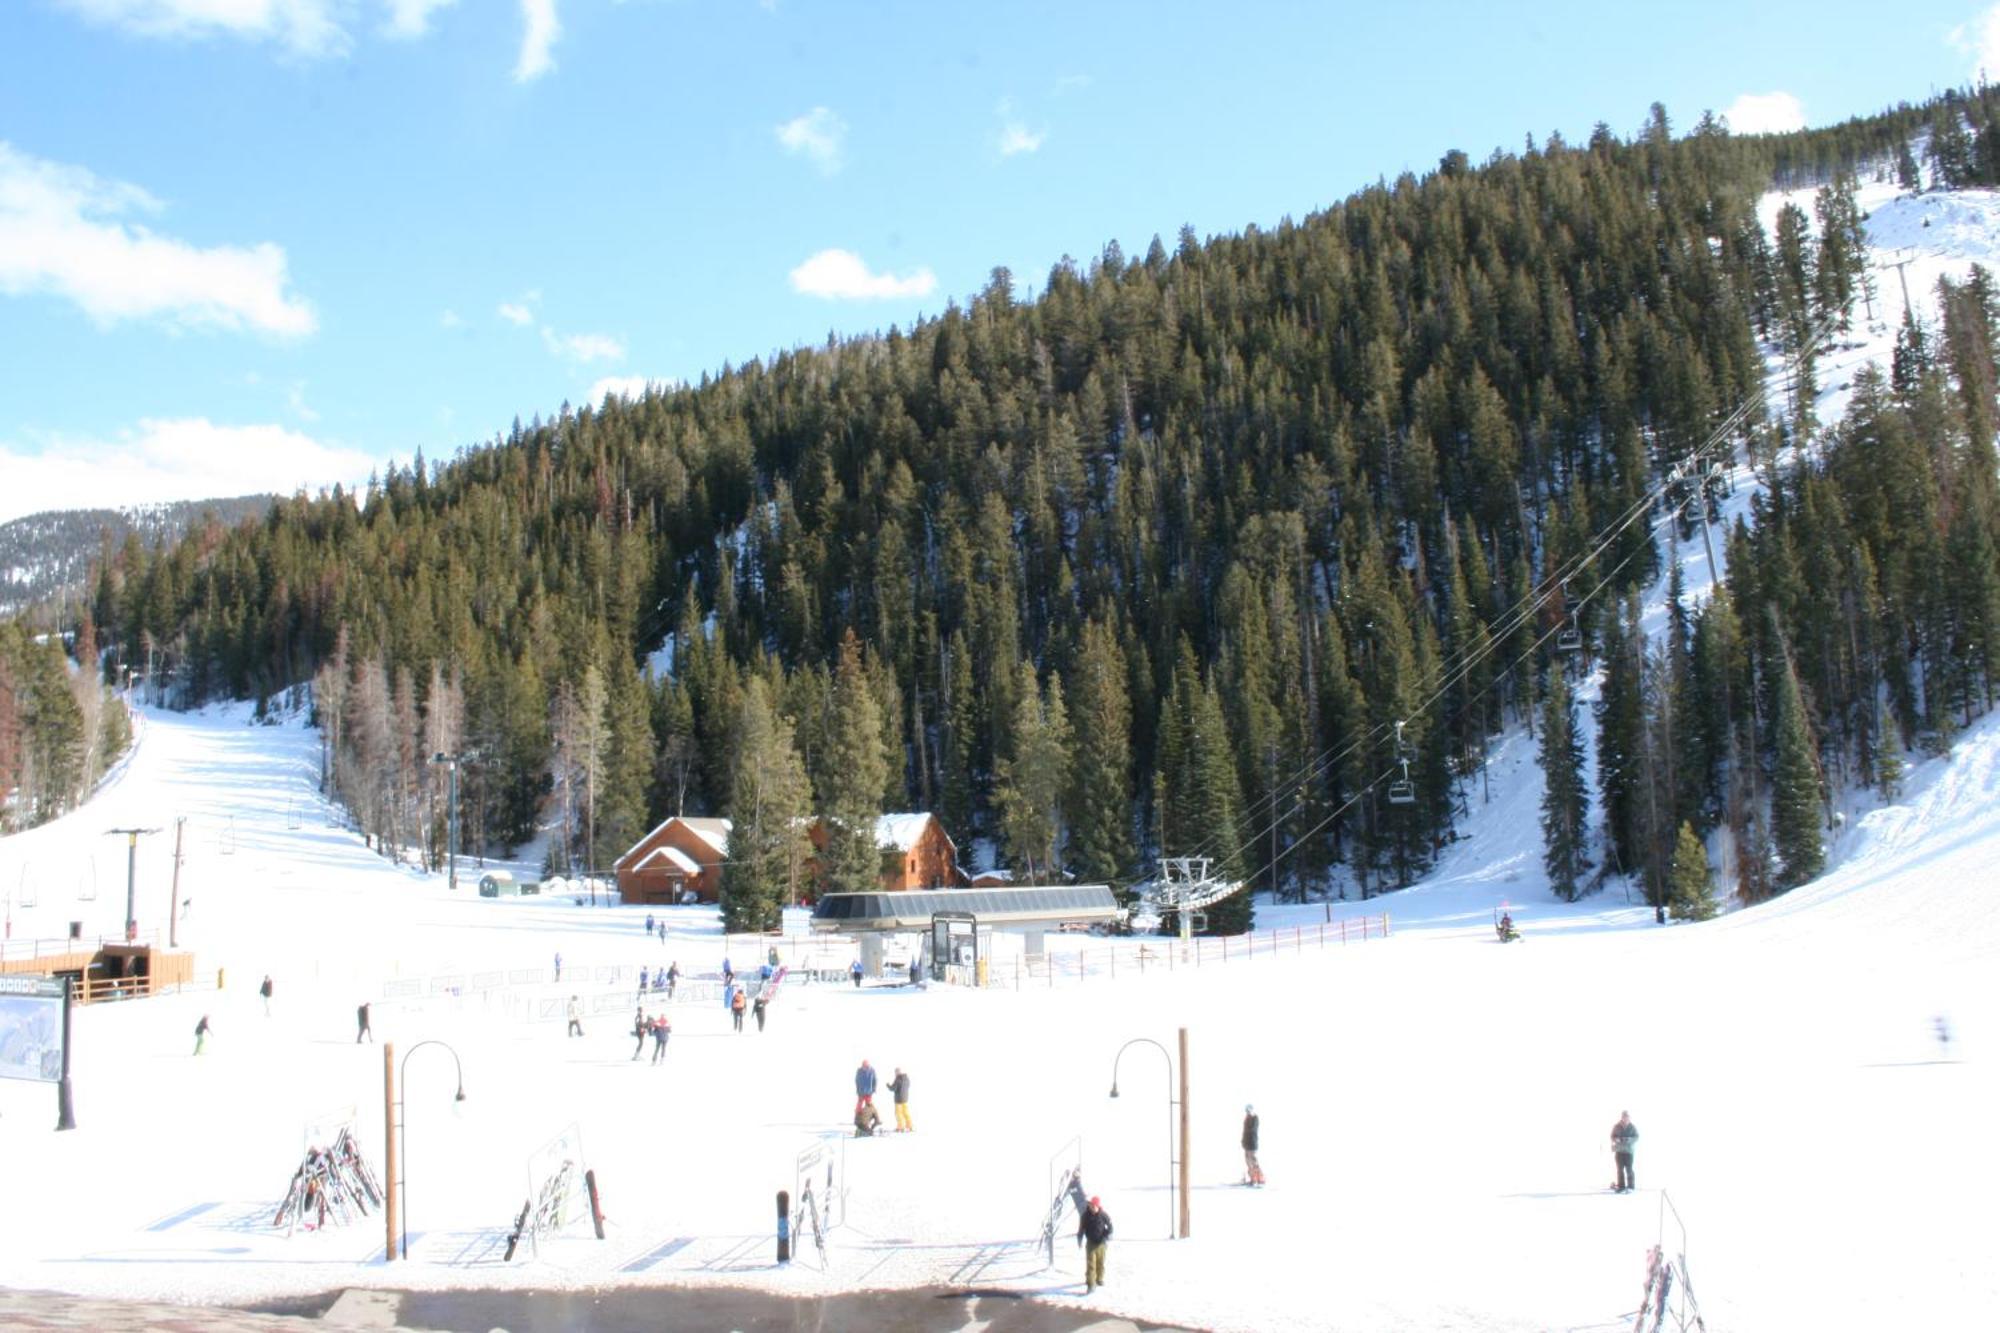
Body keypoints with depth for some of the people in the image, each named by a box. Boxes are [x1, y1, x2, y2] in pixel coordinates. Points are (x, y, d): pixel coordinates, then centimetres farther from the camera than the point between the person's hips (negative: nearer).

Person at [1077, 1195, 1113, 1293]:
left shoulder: (1104, 1215, -10)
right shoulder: (1086, 1215, -8)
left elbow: (1110, 1227, -2)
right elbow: (1081, 1228, 3)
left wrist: (1107, 1238, -14)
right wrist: (1080, 1240, 2)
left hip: (1101, 1243, 1)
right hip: (1090, 1243, -1)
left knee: (1100, 1262, 14)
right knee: (1090, 1264, -8)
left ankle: (1099, 1279, 36)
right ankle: (1091, 1285, -7)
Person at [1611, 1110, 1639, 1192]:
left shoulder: (1633, 1127, 0)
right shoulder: (1616, 1127, 2)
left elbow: (1637, 1137, -1)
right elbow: (1612, 1137, 4)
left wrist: (1630, 1139, -20)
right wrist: (1617, 1140, -17)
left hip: (1629, 1150, -1)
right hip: (1619, 1150, 1)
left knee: (1629, 1168, -6)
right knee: (1620, 1169, 1)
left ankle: (1630, 1187, 1)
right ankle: (1621, 1187, 5)